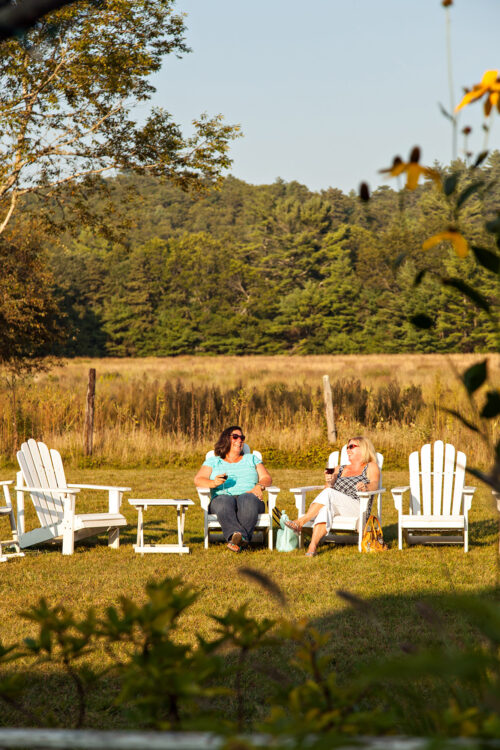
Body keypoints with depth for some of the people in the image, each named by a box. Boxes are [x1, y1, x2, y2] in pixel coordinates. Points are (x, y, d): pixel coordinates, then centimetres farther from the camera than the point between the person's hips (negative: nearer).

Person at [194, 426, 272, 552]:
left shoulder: (251, 459, 28)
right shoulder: (213, 461, 24)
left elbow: (267, 478, 17)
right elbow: (198, 480, 9)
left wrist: (259, 486, -8)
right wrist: (213, 483, -14)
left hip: (248, 496, 1)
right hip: (221, 497, -1)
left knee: (247, 500, -38)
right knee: (225, 502, -39)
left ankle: (234, 540, -57)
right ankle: (240, 537, -64)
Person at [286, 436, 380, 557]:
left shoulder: (371, 467, 14)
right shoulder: (339, 469, 29)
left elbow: (374, 484, -7)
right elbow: (328, 488, 16)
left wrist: (365, 486, -30)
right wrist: (329, 483, -9)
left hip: (358, 508, -4)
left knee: (328, 493, -30)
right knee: (326, 507, -34)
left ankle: (300, 522, -37)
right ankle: (312, 547, -53)